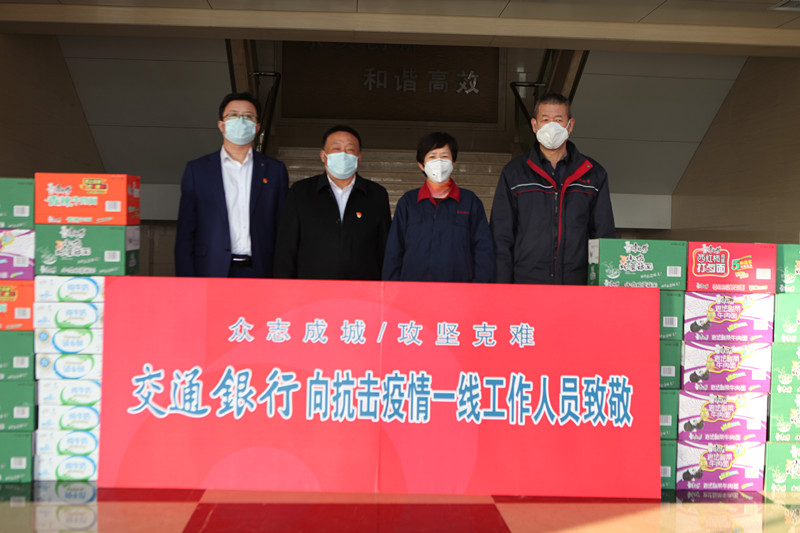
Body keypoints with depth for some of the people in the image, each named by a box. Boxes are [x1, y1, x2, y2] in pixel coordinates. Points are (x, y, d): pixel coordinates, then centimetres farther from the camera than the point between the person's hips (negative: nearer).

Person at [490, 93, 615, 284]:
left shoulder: (593, 174, 13)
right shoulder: (514, 173, 10)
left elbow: (605, 236, 14)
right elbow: (501, 237, 7)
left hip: (577, 285, 1)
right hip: (525, 282, -1)